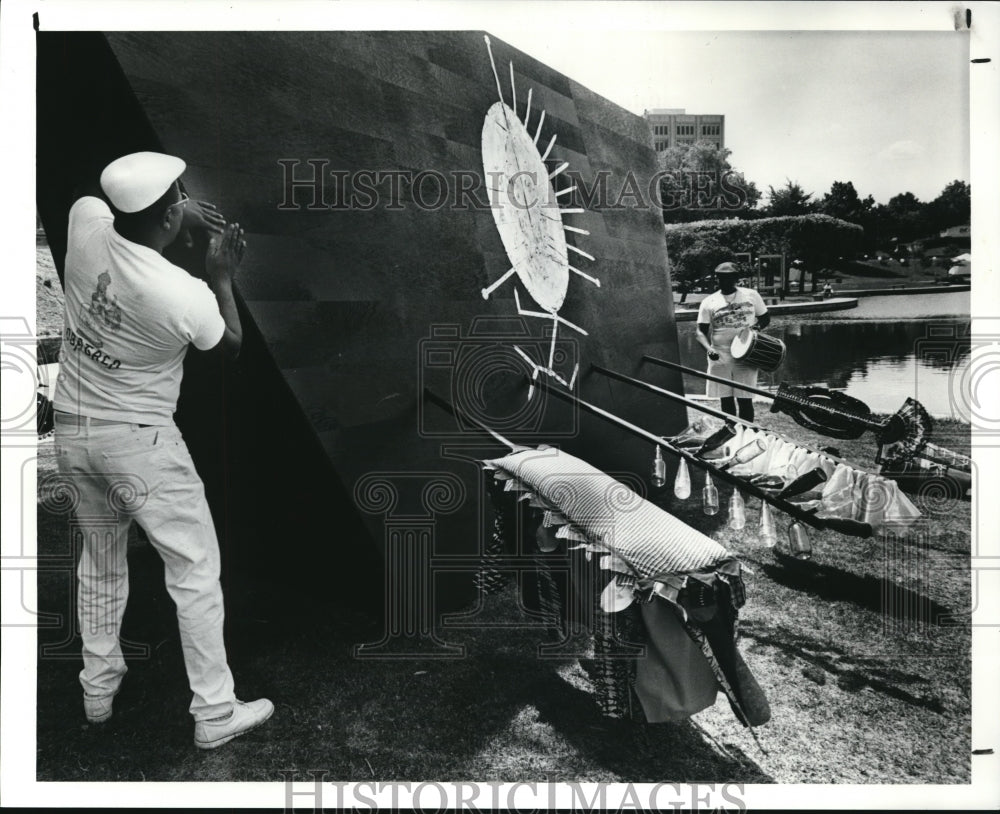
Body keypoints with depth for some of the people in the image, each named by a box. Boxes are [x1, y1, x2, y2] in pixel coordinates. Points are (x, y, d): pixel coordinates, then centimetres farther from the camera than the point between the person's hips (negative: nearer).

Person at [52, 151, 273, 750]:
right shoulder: (186, 295, -24)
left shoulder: (87, 223, -10)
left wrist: (179, 210, 6)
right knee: (195, 570, 4)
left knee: (100, 560, 23)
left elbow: (103, 199, 16)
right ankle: (215, 714, 12)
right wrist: (222, 275, 3)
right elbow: (231, 344, -2)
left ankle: (99, 688, 40)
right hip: (138, 440, -7)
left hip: (72, 429, 7)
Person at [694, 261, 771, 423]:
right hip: (720, 358, 1)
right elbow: (700, 332, -2)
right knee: (726, 400, 8)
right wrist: (708, 348, -21)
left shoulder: (751, 295, 4)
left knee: (745, 400, 0)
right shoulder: (709, 302, 2)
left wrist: (757, 326, -9)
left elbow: (765, 317, 15)